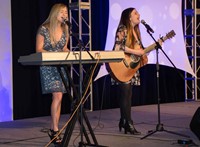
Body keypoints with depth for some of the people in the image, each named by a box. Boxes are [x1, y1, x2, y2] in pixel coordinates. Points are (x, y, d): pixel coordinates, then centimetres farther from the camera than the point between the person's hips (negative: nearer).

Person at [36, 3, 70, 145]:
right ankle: (55, 130, -10)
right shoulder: (44, 29, -8)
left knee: (57, 97, 5)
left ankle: (53, 130, 14)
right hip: (48, 66, -6)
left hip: (61, 66, 6)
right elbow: (39, 50, -8)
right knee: (58, 96, -16)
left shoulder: (65, 29, 8)